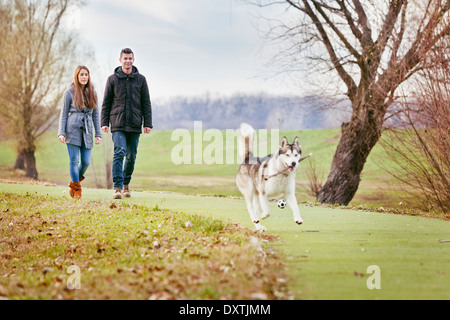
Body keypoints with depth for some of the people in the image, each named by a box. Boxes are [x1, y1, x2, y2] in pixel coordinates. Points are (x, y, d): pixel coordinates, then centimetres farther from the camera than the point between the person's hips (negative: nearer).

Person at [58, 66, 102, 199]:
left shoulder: (92, 93, 11)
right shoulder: (69, 92, 2)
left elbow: (95, 114, 15)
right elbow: (64, 113, 4)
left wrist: (98, 134, 9)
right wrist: (61, 133, -6)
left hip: (87, 130, 3)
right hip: (73, 129, -3)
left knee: (86, 162, -3)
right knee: (74, 160, -4)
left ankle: (74, 182, 22)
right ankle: (76, 189, 7)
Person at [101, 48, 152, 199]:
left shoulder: (140, 79, 8)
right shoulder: (112, 79, 5)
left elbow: (146, 103, 8)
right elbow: (106, 103, 7)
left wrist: (148, 123, 1)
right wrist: (104, 122, -1)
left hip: (135, 125, 2)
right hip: (118, 124, -2)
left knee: (131, 156, 6)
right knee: (119, 152, -15)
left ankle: (126, 184, 24)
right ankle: (117, 187, -17)